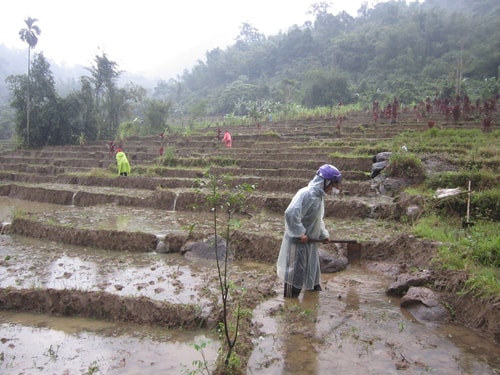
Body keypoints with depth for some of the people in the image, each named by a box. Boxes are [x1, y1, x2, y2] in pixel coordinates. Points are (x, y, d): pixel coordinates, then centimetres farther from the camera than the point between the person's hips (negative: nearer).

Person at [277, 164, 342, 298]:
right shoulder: (306, 194, -23)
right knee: (295, 277, 0)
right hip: (298, 243, -10)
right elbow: (291, 213, -34)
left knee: (313, 273, 21)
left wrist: (324, 235, 12)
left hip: (311, 242, 10)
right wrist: (300, 233, -26)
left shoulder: (319, 195, 9)